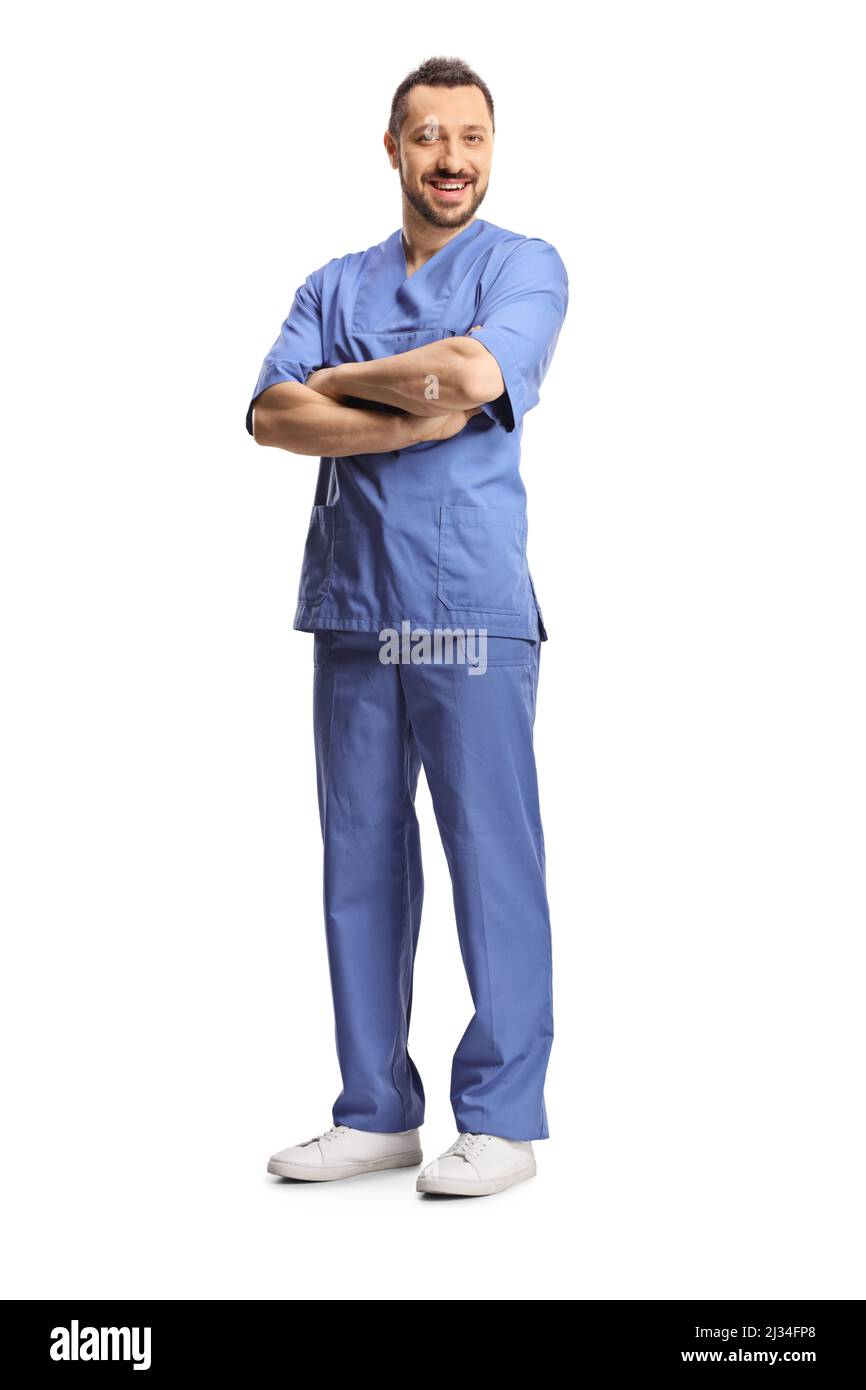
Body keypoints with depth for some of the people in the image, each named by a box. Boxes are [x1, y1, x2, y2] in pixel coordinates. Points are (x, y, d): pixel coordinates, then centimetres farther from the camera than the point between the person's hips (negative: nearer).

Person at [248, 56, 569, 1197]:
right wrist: (408, 421, -12)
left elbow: (474, 374, -15)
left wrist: (341, 381, 0)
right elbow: (272, 416, 1)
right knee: (360, 857, 7)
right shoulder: (334, 285, 18)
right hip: (352, 604, 5)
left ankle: (502, 1119, 6)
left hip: (473, 608, -4)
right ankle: (376, 1113, 17)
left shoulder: (526, 266, 6)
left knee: (493, 856, -3)